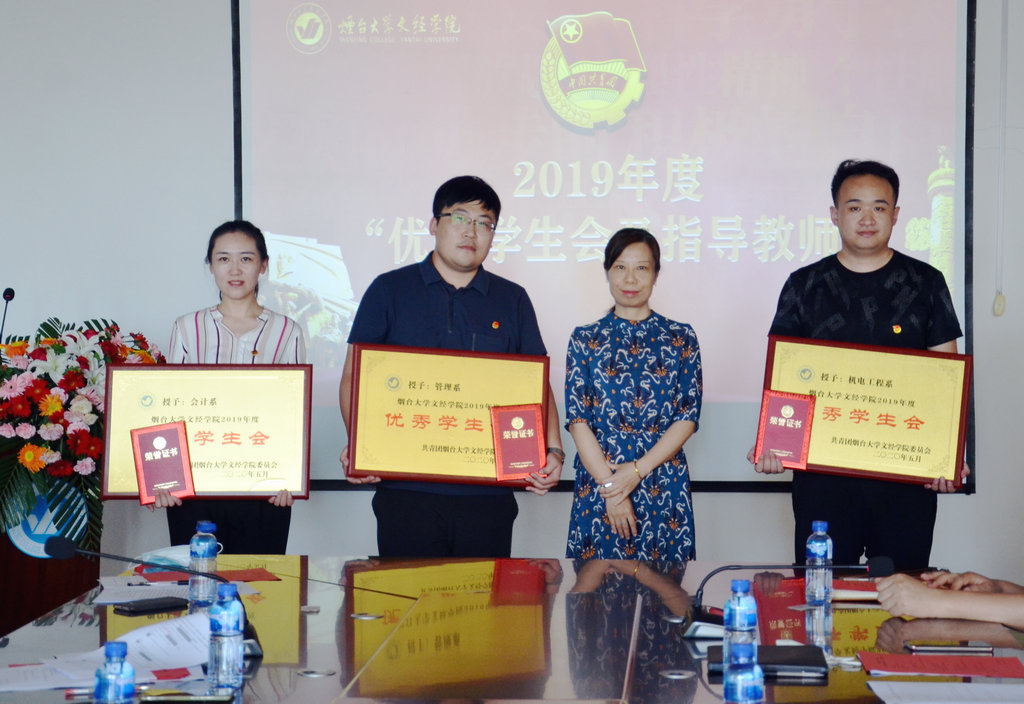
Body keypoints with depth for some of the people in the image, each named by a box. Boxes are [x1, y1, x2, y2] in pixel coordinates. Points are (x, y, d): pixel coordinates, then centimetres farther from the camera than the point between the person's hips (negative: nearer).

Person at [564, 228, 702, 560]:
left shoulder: (681, 338, 6)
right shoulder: (585, 339, 5)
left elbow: (688, 418, 0)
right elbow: (577, 420, -2)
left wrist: (637, 470, -11)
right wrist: (610, 485, -12)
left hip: (665, 488, 0)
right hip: (598, 480, 0)